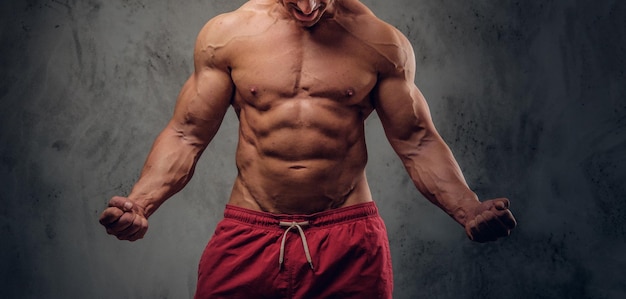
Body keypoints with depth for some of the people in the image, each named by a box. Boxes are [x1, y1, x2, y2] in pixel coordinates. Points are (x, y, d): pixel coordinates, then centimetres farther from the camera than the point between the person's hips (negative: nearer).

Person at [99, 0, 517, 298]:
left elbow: (417, 143, 3)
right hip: (246, 240, 1)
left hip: (351, 244, 0)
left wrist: (470, 211, -11)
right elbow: (186, 136, 3)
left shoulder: (381, 41, 1)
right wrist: (139, 204, -13)